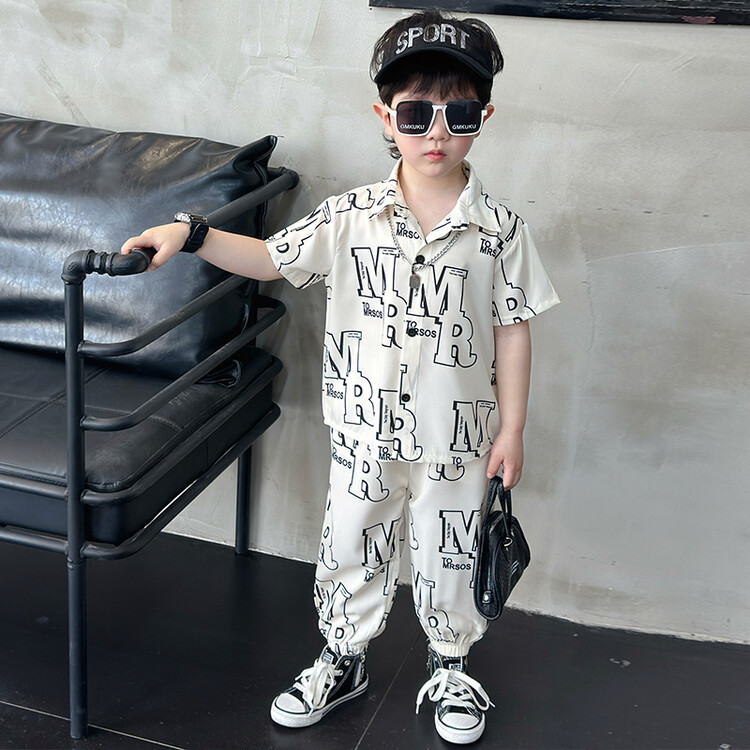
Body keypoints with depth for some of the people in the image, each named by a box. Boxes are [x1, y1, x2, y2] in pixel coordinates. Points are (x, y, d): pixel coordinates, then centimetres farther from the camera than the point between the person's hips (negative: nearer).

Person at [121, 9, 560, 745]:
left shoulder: (498, 229, -9)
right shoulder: (349, 217, -6)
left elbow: (512, 330, -4)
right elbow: (271, 258, 2)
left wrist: (511, 430, -3)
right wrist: (189, 232, -10)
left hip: (456, 438, -1)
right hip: (364, 432, 2)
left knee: (446, 561, 16)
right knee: (350, 552, 17)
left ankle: (449, 667, 40)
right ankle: (343, 660, 40)